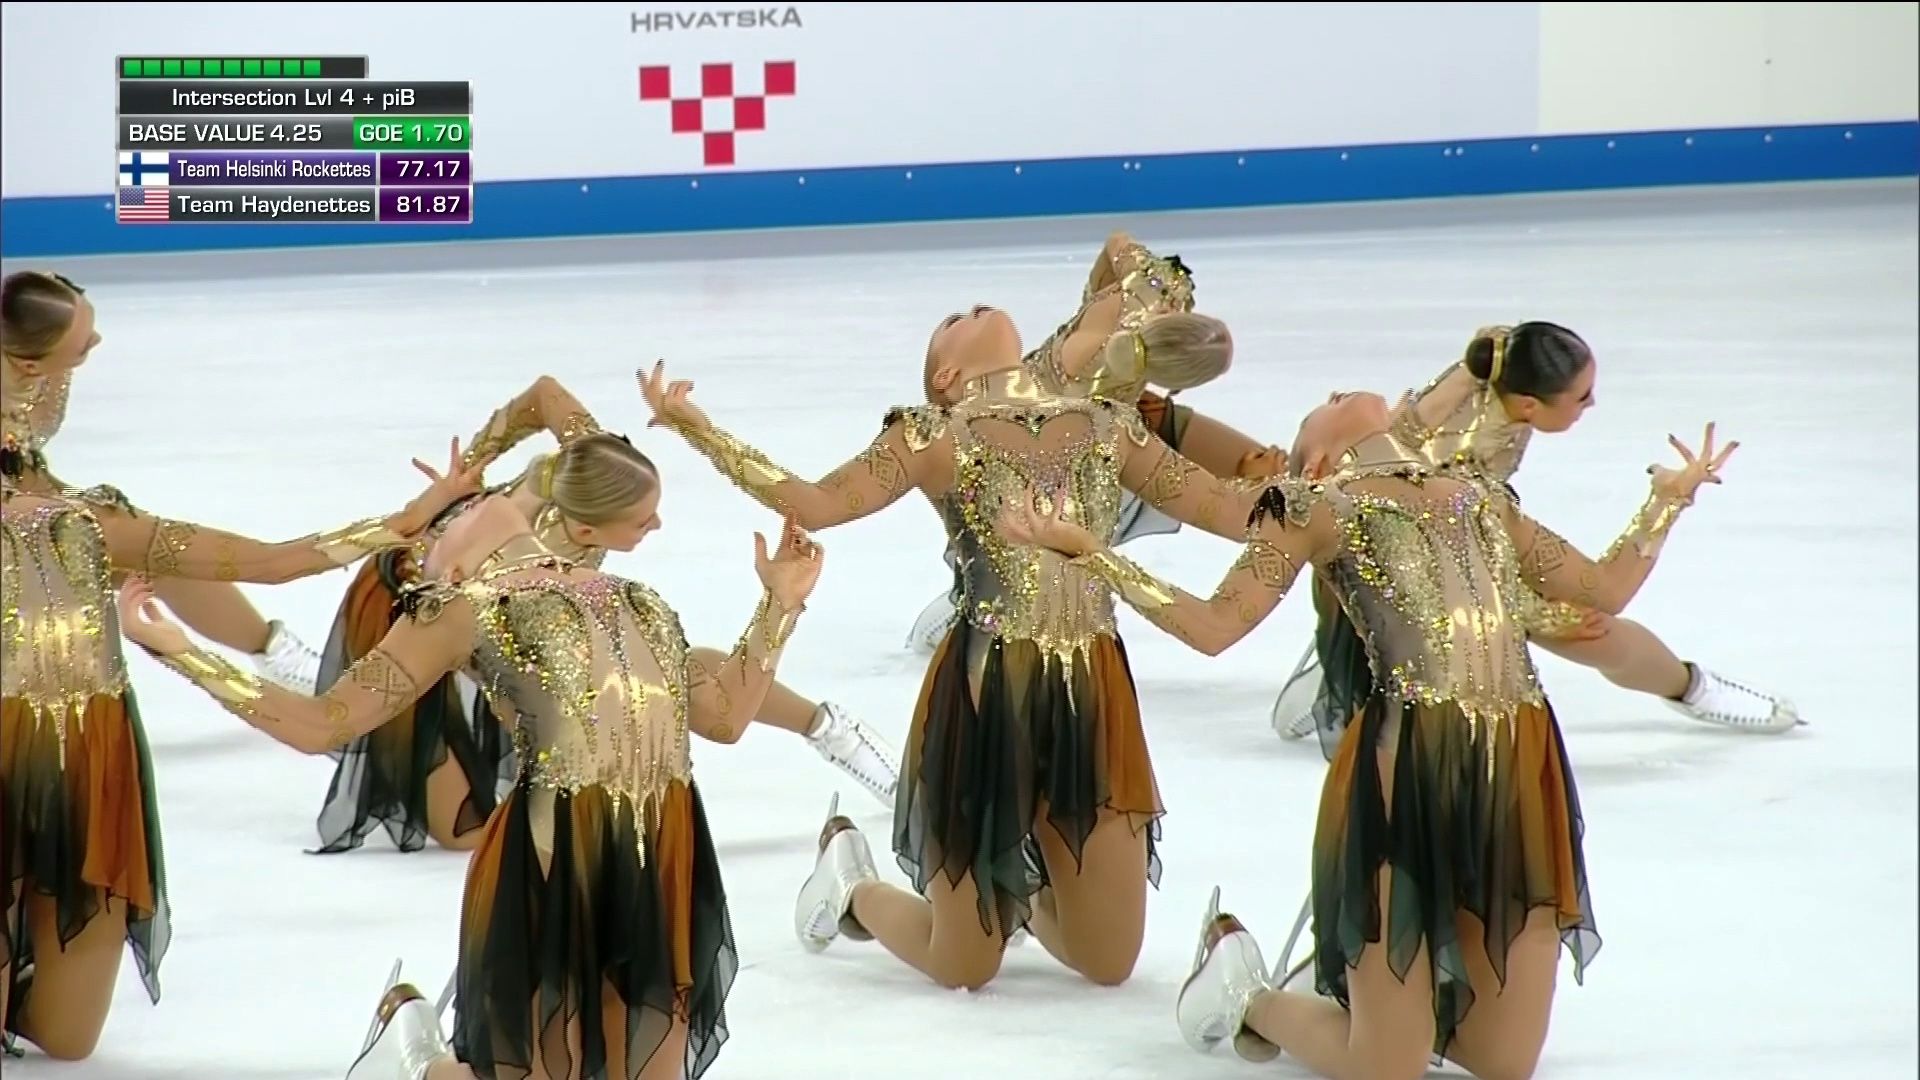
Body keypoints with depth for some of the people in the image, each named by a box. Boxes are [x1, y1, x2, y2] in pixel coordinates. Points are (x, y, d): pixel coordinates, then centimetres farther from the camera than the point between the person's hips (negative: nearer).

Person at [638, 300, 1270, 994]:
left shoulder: (1107, 429, 11)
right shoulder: (937, 436, -1)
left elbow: (1231, 511, 15)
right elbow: (817, 505, -13)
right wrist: (697, 430, -20)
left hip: (1093, 698, 4)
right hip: (988, 695, -4)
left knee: (1108, 965, 8)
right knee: (963, 967, 7)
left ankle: (1023, 893, 41)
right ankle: (853, 887, 39)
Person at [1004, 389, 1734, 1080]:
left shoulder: (1481, 506, 22)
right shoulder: (1317, 507, 12)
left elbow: (1606, 590, 26)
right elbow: (1213, 626, 3)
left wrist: (1671, 495, 39)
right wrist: (1085, 548, -1)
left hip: (1521, 774, 4)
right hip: (1409, 766, -4)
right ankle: (1251, 997, 27)